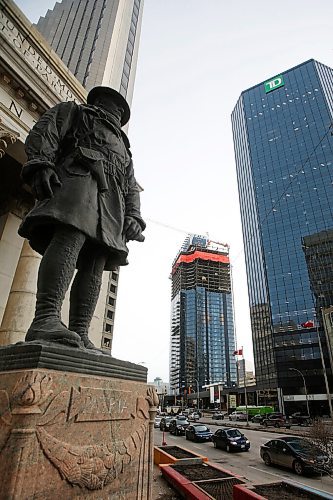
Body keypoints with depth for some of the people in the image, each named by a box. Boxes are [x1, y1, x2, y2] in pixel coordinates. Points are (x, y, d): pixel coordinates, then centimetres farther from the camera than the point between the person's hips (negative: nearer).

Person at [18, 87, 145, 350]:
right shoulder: (72, 111, 30)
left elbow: (131, 188, 26)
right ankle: (45, 319, -40)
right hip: (78, 180, -4)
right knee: (70, 238, -30)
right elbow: (43, 133, 10)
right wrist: (40, 164, -11)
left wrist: (133, 217, 6)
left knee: (94, 266, -12)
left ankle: (80, 334, -19)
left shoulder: (123, 148, 41)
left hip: (112, 206, 5)